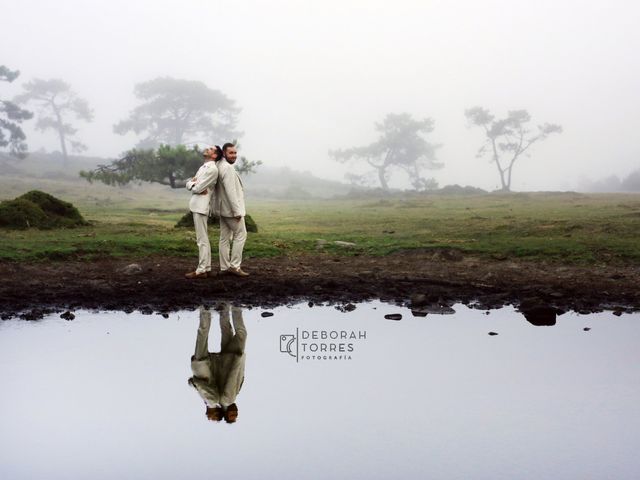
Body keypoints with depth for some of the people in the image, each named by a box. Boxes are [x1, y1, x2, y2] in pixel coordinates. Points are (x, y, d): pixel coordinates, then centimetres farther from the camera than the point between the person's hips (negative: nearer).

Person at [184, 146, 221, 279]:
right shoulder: (203, 167, 17)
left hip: (201, 206, -10)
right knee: (203, 239, 12)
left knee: (202, 239, -7)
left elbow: (198, 188, -17)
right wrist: (193, 183, -5)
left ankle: (201, 270, -5)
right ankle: (206, 267, 17)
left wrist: (193, 184, 4)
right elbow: (189, 184, 17)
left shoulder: (212, 169, -13)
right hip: (197, 205, 10)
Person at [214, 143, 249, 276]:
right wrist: (237, 211, -21)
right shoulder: (228, 168, -19)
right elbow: (230, 191, -23)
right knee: (241, 235, -3)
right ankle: (235, 265, -4)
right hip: (231, 209, -10)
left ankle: (225, 267, 12)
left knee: (225, 238, 9)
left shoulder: (220, 166, 14)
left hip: (223, 210, 10)